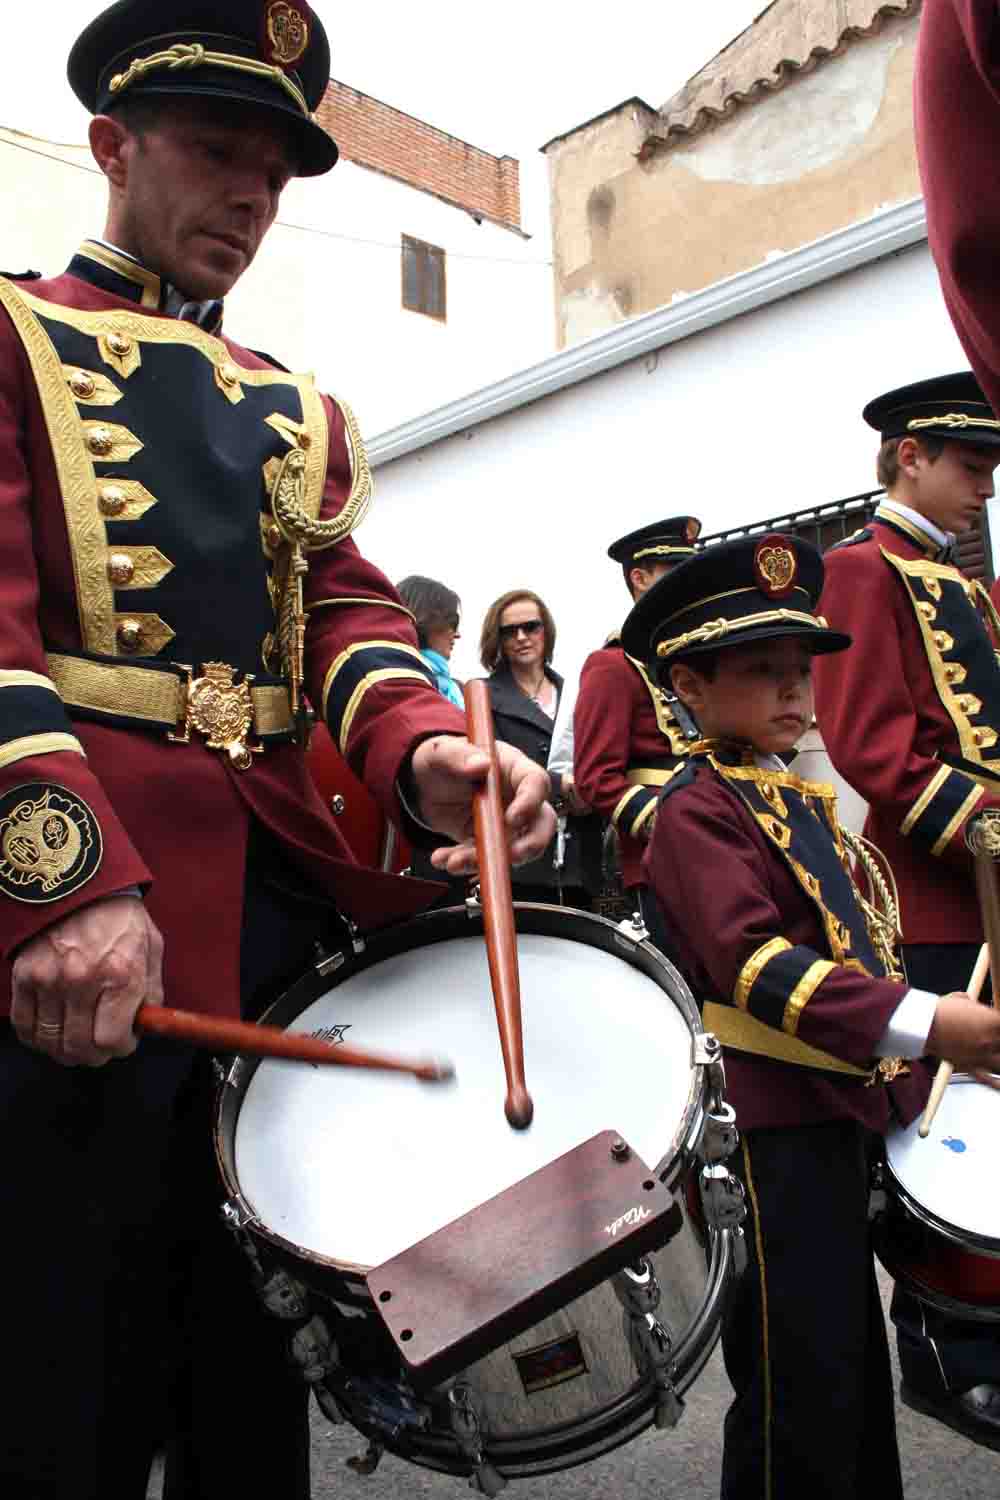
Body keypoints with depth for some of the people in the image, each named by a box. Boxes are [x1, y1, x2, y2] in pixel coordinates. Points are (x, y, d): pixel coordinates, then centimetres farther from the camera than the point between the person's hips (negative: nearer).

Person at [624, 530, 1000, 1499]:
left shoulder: (803, 799, 14)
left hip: (851, 1099, 9)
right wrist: (919, 1024, -31)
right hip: (774, 1123, -9)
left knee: (858, 1364, 21)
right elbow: (752, 961, -24)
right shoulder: (696, 809, -13)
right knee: (803, 1390, 1)